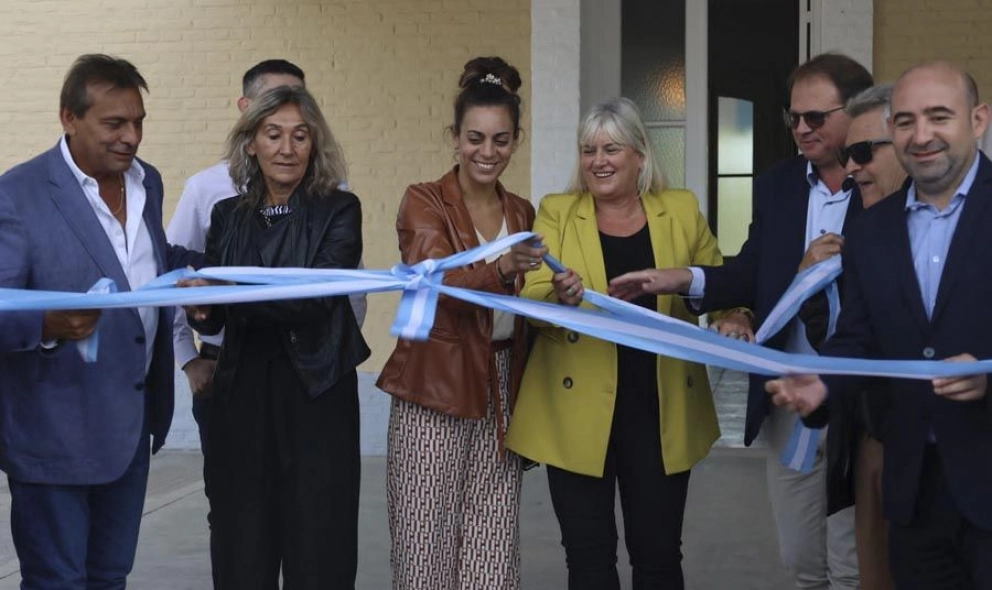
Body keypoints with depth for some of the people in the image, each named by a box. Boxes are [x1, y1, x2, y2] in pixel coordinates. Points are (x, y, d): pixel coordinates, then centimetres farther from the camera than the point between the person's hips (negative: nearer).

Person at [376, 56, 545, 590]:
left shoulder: (523, 214, 13)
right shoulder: (423, 202, -3)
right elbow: (442, 281, -21)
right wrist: (502, 268, -38)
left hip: (501, 395, 4)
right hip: (434, 391, -4)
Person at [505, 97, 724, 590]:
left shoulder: (681, 210, 6)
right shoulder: (556, 212, 3)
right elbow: (529, 300, -8)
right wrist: (559, 297, -30)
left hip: (661, 411, 1)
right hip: (580, 412, -1)